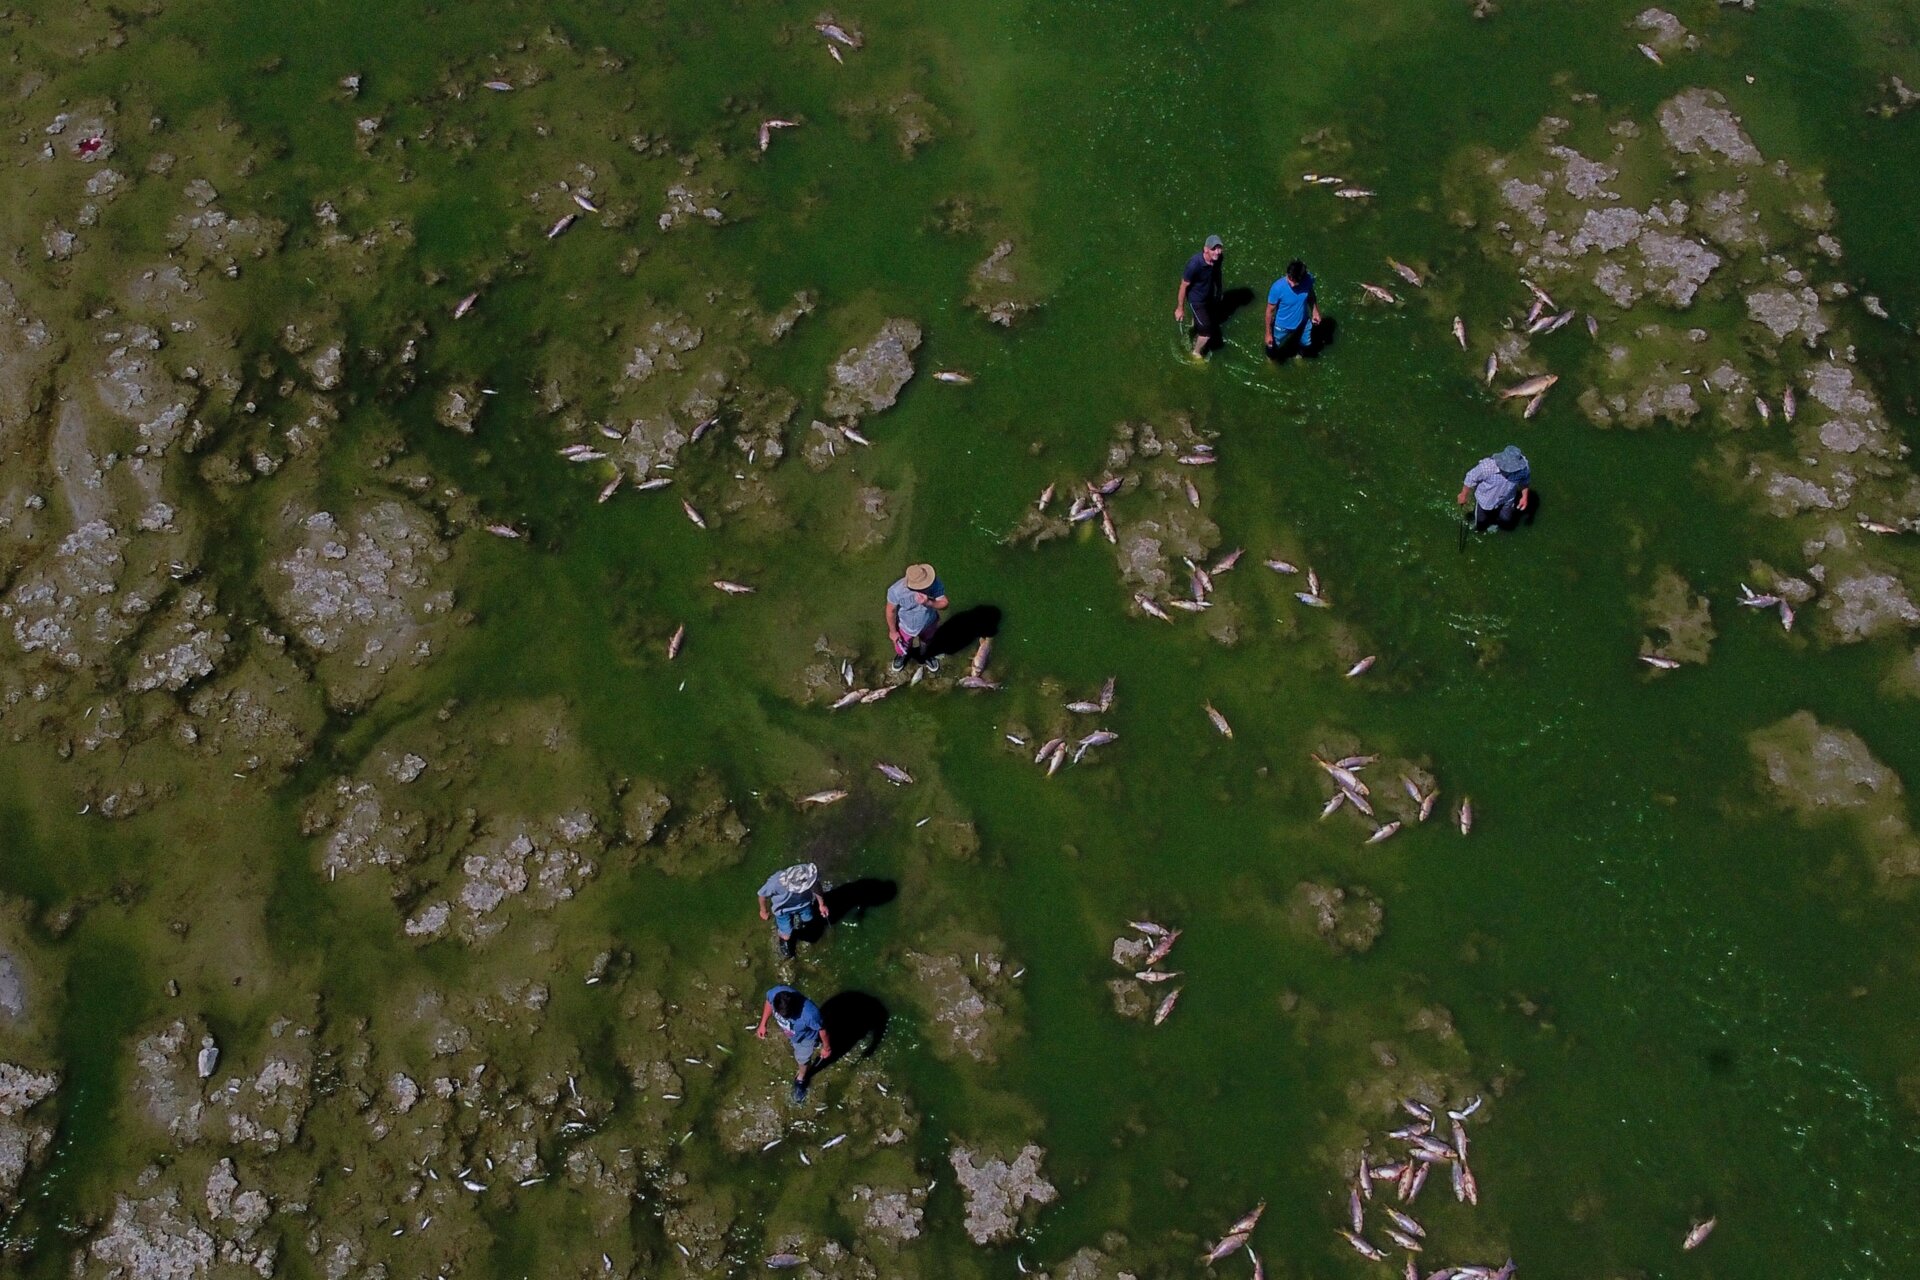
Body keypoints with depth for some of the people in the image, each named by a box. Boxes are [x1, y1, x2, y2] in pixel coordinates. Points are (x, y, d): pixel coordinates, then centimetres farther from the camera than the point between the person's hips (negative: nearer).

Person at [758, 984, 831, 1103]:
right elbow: (769, 1003, -12)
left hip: (805, 1037, -3)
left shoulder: (810, 1013, -48)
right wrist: (763, 1024, -1)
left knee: (803, 1059, 25)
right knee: (794, 1043, 36)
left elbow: (822, 1029, -26)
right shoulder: (774, 993, -39)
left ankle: (801, 1079, 57)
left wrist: (826, 1047, -9)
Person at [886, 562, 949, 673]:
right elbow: (891, 611, -21)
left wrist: (929, 603, -47)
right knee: (902, 647, 29)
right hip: (906, 626, -1)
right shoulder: (896, 591, -39)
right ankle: (901, 655, 67)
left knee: (926, 642, 34)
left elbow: (944, 604, -27)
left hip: (928, 624, 1)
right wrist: (893, 631, -8)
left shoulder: (934, 583, -37)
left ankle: (924, 655, 69)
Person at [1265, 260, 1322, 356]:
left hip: (1303, 322, 3)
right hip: (1283, 326, -3)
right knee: (1273, 350, 22)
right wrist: (1268, 333, -12)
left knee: (1307, 346, 26)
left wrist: (1315, 311, 8)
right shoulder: (1278, 288, -37)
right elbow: (1270, 311, -21)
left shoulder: (1308, 279, -28)